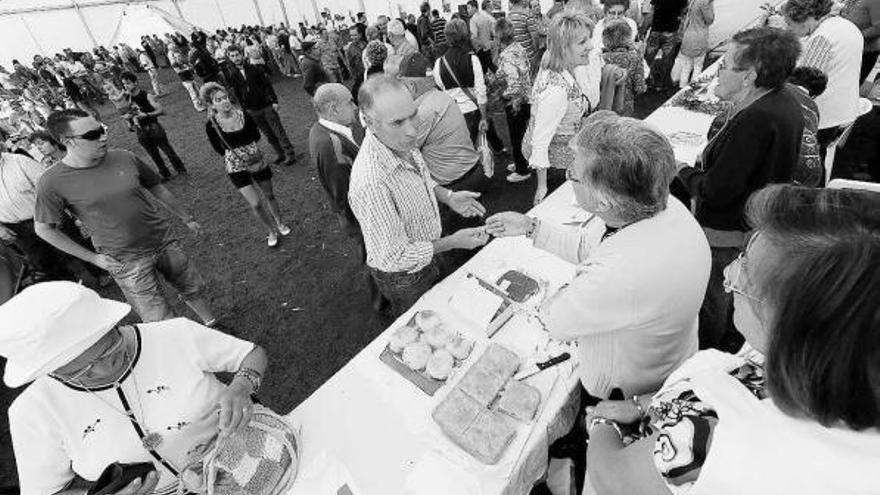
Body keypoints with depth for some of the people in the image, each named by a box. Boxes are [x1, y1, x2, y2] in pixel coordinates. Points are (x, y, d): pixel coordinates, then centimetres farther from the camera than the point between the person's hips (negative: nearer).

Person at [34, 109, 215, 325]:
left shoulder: (125, 158, -5)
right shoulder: (53, 182, -12)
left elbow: (158, 189, 10)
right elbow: (43, 228, 0)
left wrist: (187, 218, 19)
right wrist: (93, 258, -3)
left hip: (164, 241, 3)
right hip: (127, 262, -3)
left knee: (195, 289, 17)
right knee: (162, 323, 1)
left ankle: (213, 326, 40)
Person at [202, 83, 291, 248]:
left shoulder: (244, 115, -12)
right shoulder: (211, 125, -13)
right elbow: (219, 149, 0)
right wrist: (234, 155, -4)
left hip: (257, 161, 2)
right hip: (236, 168, -1)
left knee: (269, 195, 17)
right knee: (256, 204, -6)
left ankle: (280, 223, 42)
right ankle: (272, 232, 18)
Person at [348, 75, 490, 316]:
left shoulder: (400, 142, -13)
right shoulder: (371, 183, -40)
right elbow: (393, 257, -31)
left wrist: (448, 197, -7)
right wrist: (452, 242, -27)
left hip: (428, 254, 8)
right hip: (404, 276, -7)